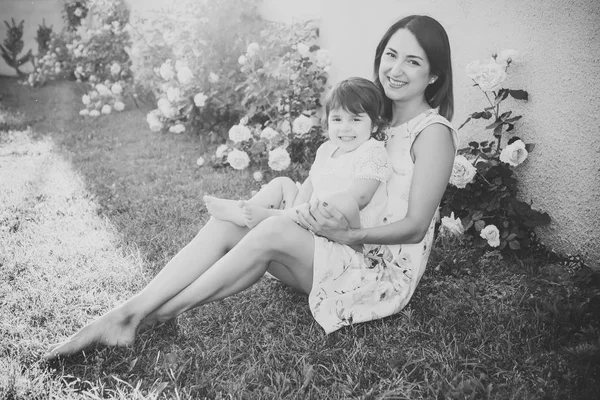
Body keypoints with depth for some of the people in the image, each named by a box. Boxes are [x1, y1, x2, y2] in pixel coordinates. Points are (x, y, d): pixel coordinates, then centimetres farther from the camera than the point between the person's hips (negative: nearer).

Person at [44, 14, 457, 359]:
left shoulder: (433, 132, -11)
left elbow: (415, 227, -14)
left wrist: (348, 233, -24)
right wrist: (315, 209, -9)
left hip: (389, 270, -7)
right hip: (348, 252, 7)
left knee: (274, 230, -32)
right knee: (226, 224, -15)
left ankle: (156, 314, -20)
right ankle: (121, 316, -20)